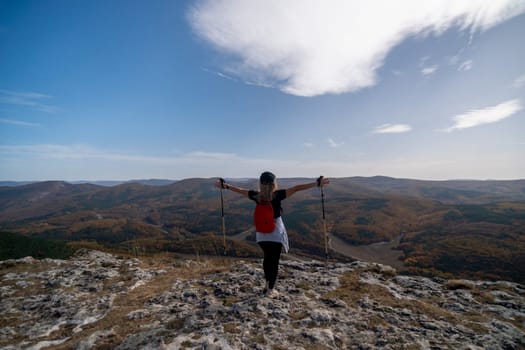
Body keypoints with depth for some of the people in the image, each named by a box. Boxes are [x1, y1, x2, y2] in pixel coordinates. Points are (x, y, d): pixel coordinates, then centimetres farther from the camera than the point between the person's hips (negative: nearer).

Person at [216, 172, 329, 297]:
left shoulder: (257, 196, -5)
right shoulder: (278, 195, -16)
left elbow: (239, 190, 7)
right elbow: (296, 188, -19)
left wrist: (225, 185, 20)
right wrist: (317, 183, -18)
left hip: (261, 234, 4)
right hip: (276, 233, -4)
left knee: (267, 258, 24)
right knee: (274, 261, 10)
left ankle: (267, 285, 33)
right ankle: (271, 289, 21)